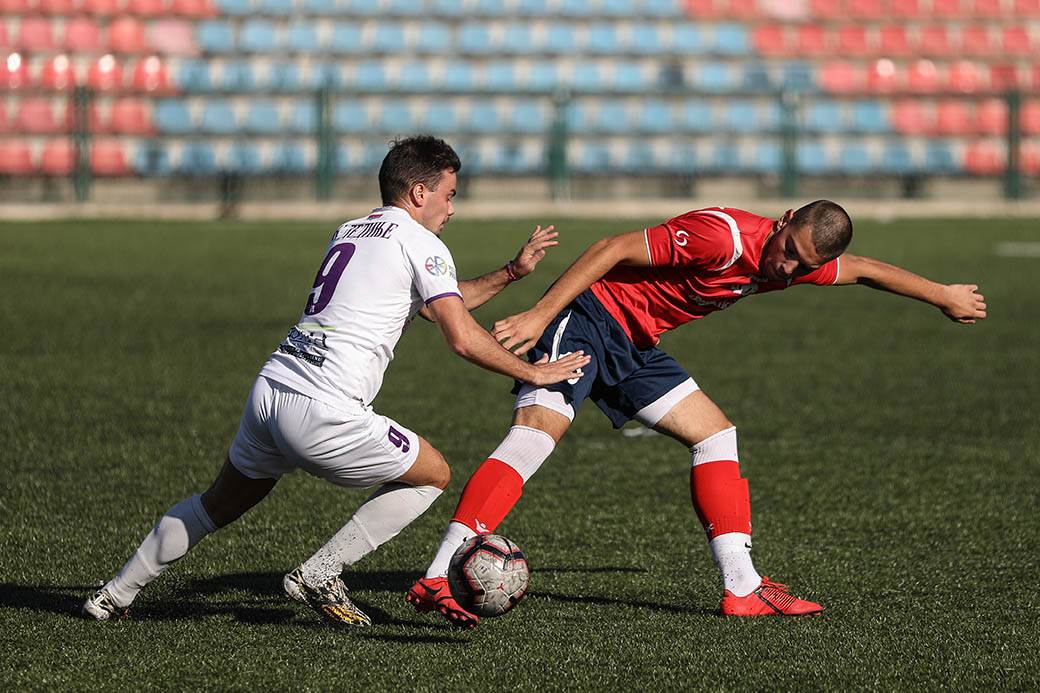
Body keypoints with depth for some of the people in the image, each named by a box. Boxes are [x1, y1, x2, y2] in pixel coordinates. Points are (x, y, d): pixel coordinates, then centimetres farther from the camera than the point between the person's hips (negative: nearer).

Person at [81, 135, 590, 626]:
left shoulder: (349, 232, 25)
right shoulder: (420, 243, 0)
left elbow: (439, 304, 35)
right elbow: (463, 338, -7)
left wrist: (513, 272, 34)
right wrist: (532, 373, 6)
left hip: (269, 390, 8)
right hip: (323, 412, -8)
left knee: (221, 503, 28)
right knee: (433, 475, 11)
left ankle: (116, 594, 28)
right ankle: (319, 574, 6)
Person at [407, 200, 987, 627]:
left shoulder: (800, 262, 2)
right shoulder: (723, 235, -26)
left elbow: (865, 270, 22)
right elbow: (615, 249, -26)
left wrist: (945, 296, 31)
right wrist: (540, 316, -30)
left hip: (634, 345, 9)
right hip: (587, 314, -9)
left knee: (716, 435, 8)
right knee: (536, 433, -25)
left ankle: (743, 588, 11)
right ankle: (438, 578, -35)